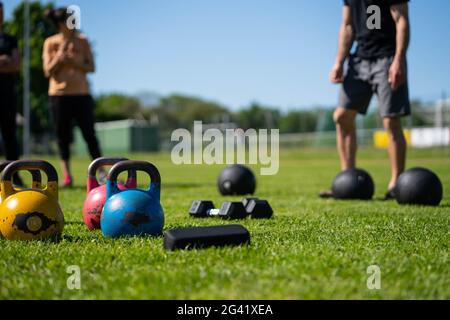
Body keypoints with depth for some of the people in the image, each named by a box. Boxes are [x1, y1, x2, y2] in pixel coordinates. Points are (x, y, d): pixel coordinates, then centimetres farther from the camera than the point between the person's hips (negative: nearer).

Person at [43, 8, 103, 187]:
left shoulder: (82, 41, 3)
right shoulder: (50, 43, 2)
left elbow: (91, 67, 1)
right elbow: (48, 71, -2)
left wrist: (74, 62, -14)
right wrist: (61, 54, -13)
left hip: (81, 93, 0)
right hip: (59, 94, 0)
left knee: (89, 134, -2)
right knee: (62, 136, 3)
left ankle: (101, 173, 2)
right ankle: (67, 176, 10)